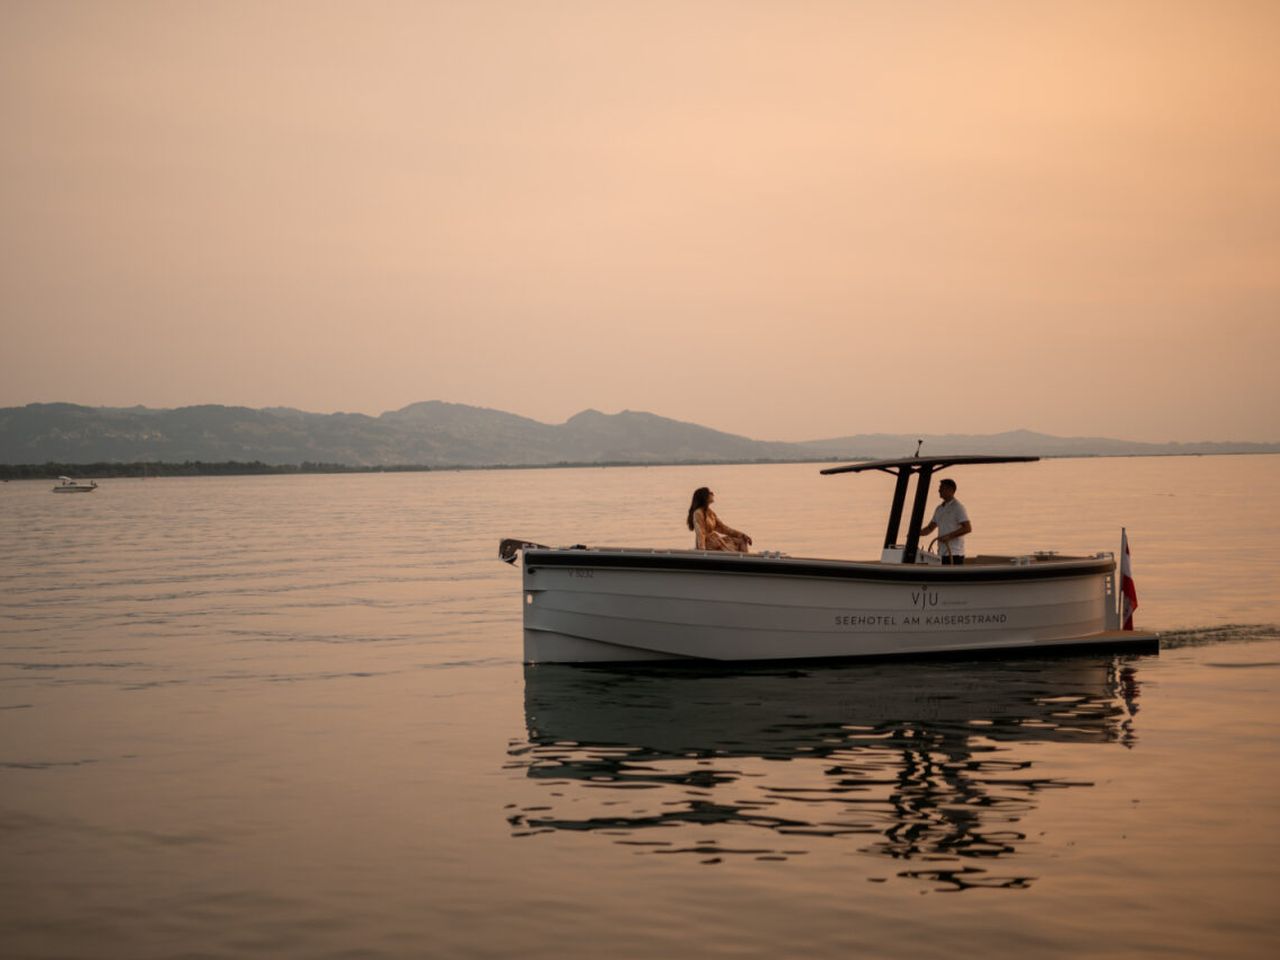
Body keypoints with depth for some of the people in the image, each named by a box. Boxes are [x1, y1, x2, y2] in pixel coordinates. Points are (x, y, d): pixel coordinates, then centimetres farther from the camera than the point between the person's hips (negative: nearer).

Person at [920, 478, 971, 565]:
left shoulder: (958, 507, -6)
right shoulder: (939, 509, 18)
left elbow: (968, 528, -14)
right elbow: (930, 528, 22)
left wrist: (949, 536, -20)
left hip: (954, 554, -8)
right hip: (941, 553, 8)